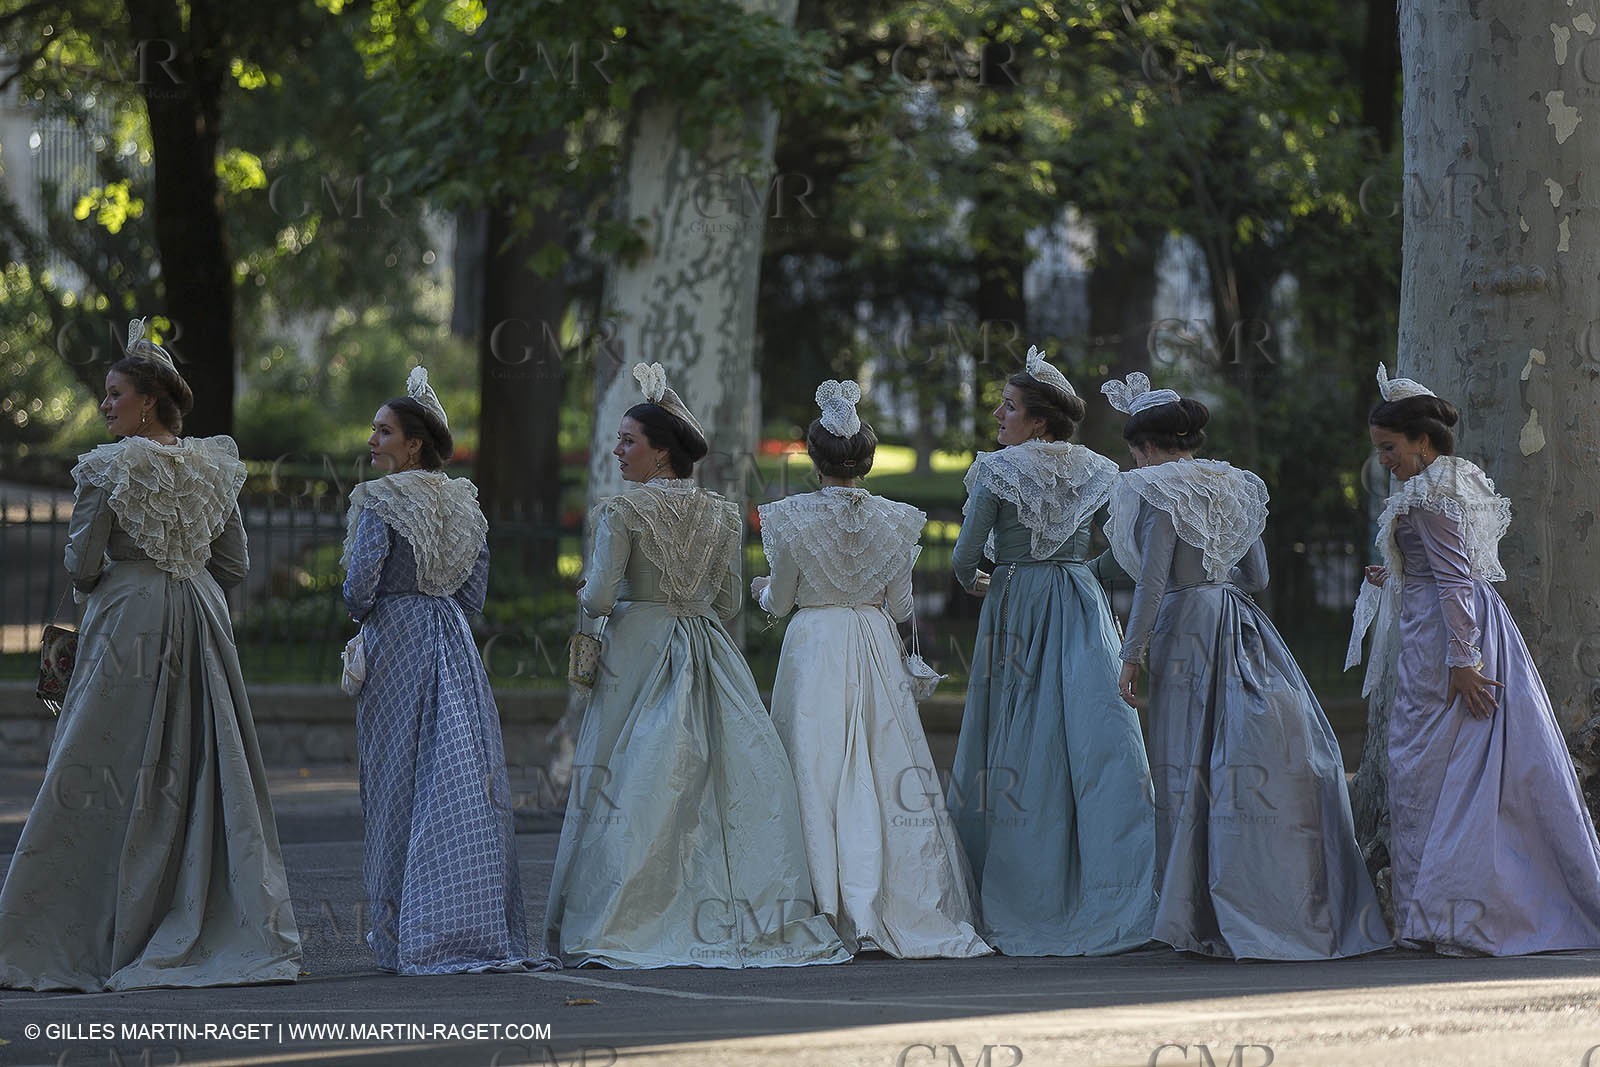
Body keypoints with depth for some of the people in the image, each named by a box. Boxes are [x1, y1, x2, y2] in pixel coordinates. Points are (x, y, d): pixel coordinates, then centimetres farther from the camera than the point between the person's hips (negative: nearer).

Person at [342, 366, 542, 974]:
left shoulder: (379, 500, -8)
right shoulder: (464, 501, 11)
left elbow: (360, 585, -14)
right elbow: (475, 592, 10)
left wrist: (361, 611, 6)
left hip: (396, 644, -5)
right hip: (455, 644, 5)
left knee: (401, 785, 0)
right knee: (468, 780, 3)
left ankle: (411, 935, 2)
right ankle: (485, 929, 1)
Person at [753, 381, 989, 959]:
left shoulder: (791, 517, -8)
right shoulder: (895, 520, -1)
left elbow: (780, 602, 1)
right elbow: (900, 606, 5)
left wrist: (763, 591, 24)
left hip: (813, 646, -2)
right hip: (877, 649, 2)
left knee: (819, 774, 2)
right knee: (886, 775, 5)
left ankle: (835, 913, 2)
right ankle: (900, 909, 5)